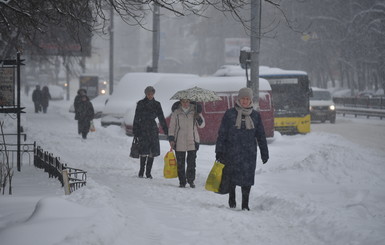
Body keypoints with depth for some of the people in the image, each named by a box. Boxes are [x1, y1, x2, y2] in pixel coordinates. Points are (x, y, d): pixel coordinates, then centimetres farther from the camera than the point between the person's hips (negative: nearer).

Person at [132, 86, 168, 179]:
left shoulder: (157, 104, 9)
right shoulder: (140, 104, 2)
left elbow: (161, 119, 10)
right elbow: (136, 118, 2)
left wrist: (166, 131, 4)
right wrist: (135, 132, -4)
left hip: (153, 130, 2)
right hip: (142, 130, -2)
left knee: (152, 152, -2)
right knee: (144, 151, -9)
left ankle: (148, 172, 5)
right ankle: (141, 170, 6)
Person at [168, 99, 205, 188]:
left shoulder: (195, 111, 4)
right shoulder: (176, 112, 3)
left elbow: (202, 125, 8)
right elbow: (172, 126, 8)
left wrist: (199, 118, -12)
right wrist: (171, 138, 0)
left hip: (192, 141, 0)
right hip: (179, 142, 0)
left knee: (192, 162, -2)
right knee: (180, 163, 3)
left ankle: (191, 180, 14)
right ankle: (182, 181, 13)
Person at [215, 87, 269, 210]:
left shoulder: (255, 115, 9)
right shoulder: (230, 114, 1)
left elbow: (261, 135, 14)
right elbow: (222, 133, 2)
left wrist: (264, 153, 12)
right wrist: (219, 151, -2)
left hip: (249, 153, 2)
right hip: (232, 152, -2)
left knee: (247, 178, -2)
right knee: (232, 177, 4)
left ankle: (245, 204, 6)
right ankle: (232, 198, 28)